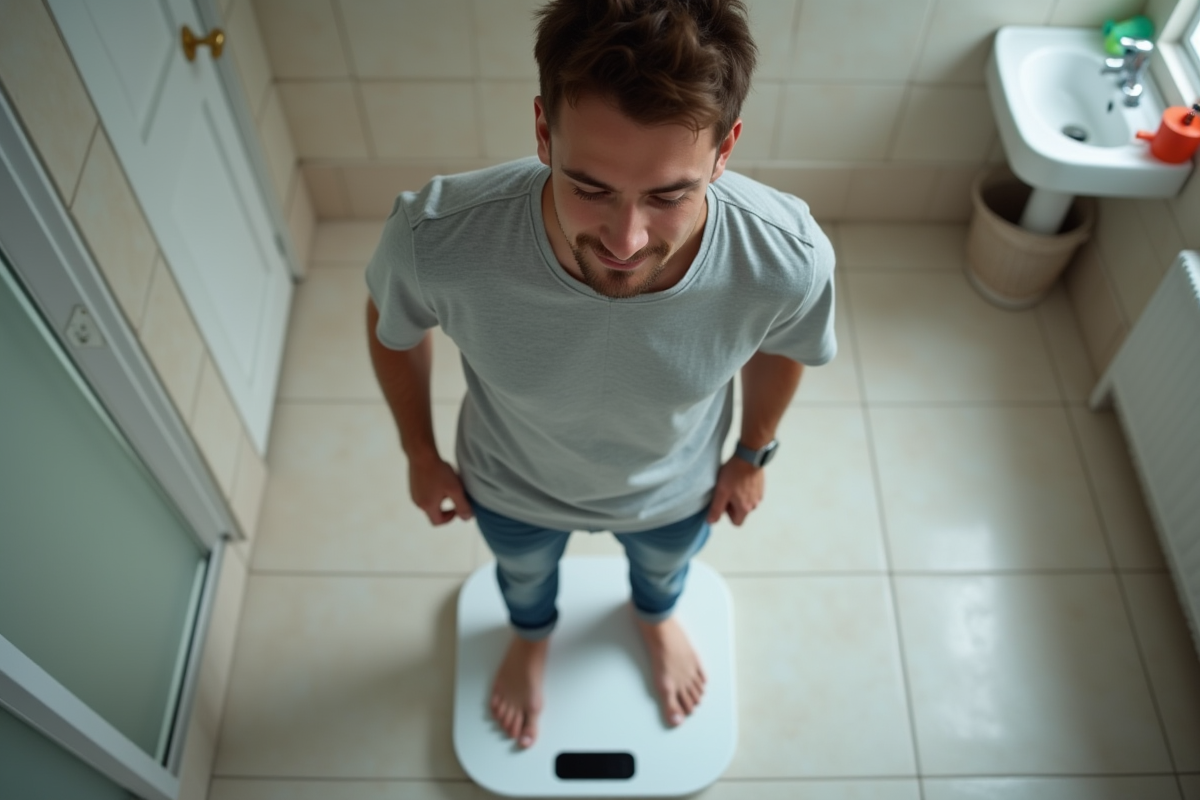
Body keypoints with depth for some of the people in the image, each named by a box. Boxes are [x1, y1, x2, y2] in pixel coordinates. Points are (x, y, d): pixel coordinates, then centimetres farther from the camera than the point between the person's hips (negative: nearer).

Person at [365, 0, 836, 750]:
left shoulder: (788, 259, -40)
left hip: (674, 491, 1)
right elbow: (393, 327, -16)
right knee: (524, 572, 36)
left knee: (665, 566, 37)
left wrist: (754, 455, 4)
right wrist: (420, 455, -2)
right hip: (511, 488, 0)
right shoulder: (436, 240, -43)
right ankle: (532, 636, 75)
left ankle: (656, 616, 76)